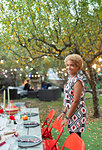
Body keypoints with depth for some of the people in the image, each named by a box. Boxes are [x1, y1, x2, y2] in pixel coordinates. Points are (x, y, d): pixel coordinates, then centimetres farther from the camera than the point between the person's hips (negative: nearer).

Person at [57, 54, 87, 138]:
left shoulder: (77, 80, -18)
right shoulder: (71, 79, 11)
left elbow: (76, 101, -20)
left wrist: (67, 117, -15)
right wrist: (64, 112, 16)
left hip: (77, 113, -9)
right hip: (71, 112, 9)